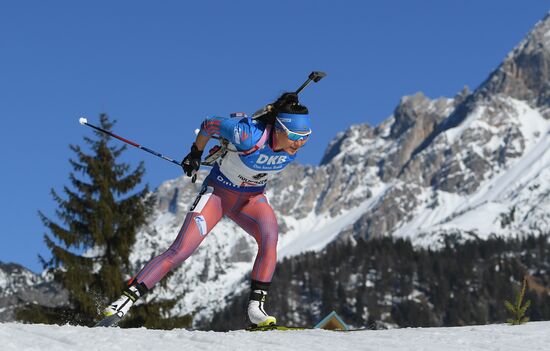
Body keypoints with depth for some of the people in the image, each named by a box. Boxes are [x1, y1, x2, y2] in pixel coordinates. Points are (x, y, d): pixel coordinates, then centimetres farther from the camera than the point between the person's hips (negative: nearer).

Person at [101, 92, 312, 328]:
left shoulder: (296, 143, -19)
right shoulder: (250, 135, -34)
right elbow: (209, 124, -16)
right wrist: (195, 154, 1)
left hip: (252, 199, 4)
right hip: (218, 192, -4)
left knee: (270, 235, -28)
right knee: (180, 251, -14)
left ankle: (256, 308, -25)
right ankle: (127, 299, -7)